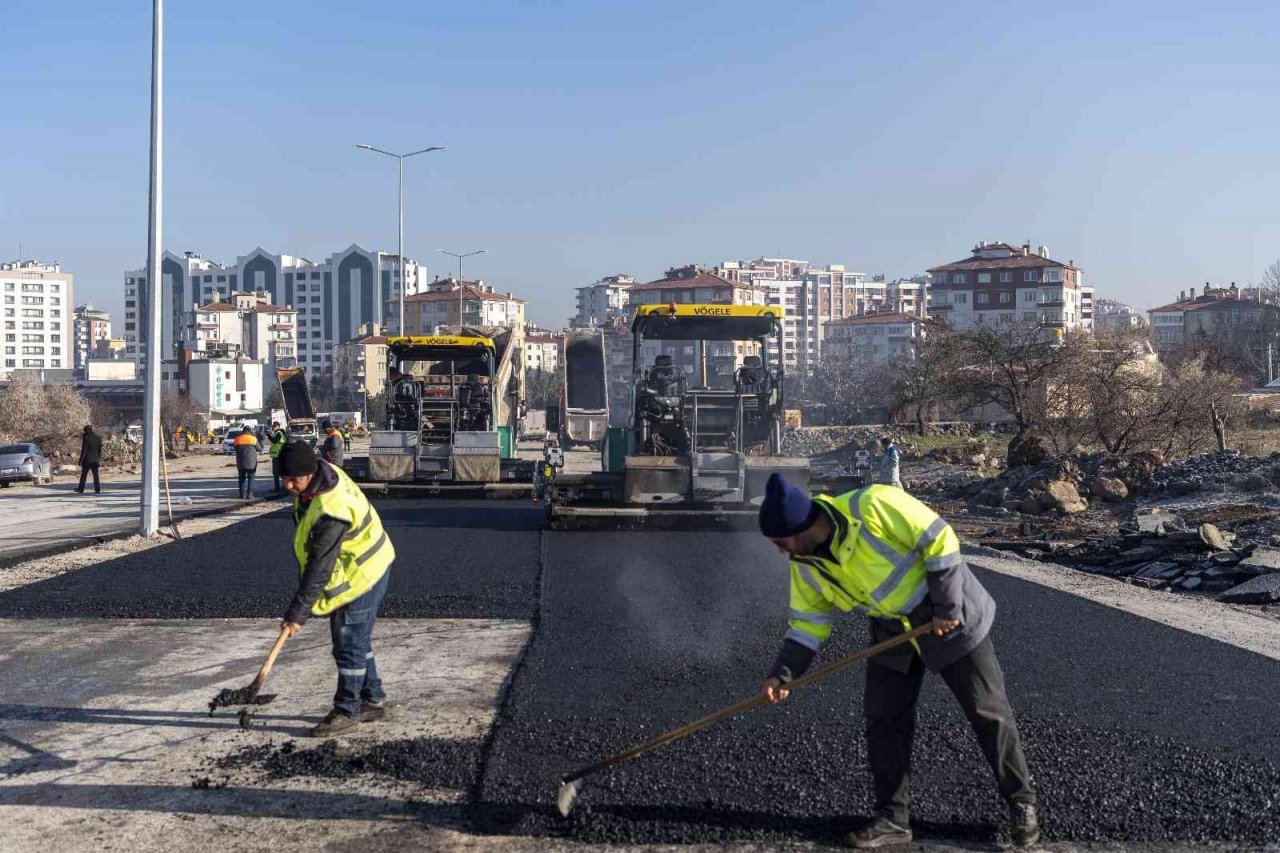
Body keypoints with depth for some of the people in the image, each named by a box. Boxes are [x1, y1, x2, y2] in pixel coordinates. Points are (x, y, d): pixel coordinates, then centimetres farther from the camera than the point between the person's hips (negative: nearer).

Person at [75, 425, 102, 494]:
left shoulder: (86, 438, -13)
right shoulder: (98, 438, 5)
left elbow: (84, 450, -13)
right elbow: (100, 450, 10)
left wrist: (81, 460, -7)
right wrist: (99, 459, 17)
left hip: (87, 460, -5)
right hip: (95, 459, 5)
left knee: (83, 475, 7)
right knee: (95, 475, 4)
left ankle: (81, 489, 15)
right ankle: (97, 490, -2)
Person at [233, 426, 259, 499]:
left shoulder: (237, 439, 3)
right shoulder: (253, 439, -5)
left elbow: (235, 448, 16)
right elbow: (259, 449, 7)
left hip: (241, 463, 2)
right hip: (251, 462, -2)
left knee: (242, 478, 13)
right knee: (251, 478, 5)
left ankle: (243, 494, 8)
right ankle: (249, 494, -3)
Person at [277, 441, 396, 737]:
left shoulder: (330, 512, -35)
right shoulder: (324, 471, -6)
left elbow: (318, 569, -29)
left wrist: (297, 614, -24)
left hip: (360, 577, -10)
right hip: (366, 567, 10)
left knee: (349, 644, 0)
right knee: (358, 641, 19)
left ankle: (347, 711, 14)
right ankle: (372, 700, 32)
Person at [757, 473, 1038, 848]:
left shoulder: (873, 507, -31)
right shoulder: (806, 564, -8)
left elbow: (940, 540, -25)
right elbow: (808, 622, 0)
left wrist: (947, 609, -22)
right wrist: (782, 673, -14)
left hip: (950, 618, -6)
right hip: (893, 631, 6)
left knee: (987, 712, 4)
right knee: (883, 719, 3)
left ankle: (1022, 802, 22)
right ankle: (891, 818, 15)